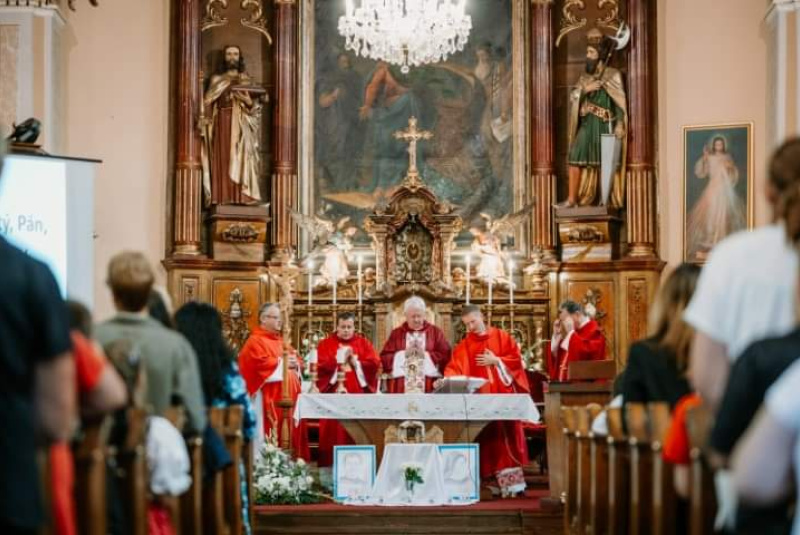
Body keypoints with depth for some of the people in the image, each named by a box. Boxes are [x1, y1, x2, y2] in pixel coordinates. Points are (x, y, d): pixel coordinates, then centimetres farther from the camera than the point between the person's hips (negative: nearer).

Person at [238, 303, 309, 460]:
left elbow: (297, 360, 22)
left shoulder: (281, 341, 21)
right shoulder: (255, 341, -7)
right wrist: (282, 363, -12)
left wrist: (295, 363, -1)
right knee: (272, 430, -11)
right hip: (269, 397, -9)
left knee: (288, 429, 9)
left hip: (287, 395, 9)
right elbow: (261, 363, -22)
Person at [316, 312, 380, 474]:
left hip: (359, 395, 2)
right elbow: (320, 366, -7)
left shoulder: (363, 343, 11)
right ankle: (333, 465, -2)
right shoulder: (326, 344, 6)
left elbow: (375, 363, -1)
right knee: (335, 431, -4)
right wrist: (339, 359, -11)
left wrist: (355, 362, -9)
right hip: (334, 395, -1)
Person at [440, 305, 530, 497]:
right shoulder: (464, 346, 9)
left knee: (507, 435, -4)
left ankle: (513, 482, -3)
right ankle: (503, 483, -2)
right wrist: (447, 381, -20)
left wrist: (496, 361, -9)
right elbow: (454, 368, -2)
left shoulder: (501, 337, 7)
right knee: (489, 439, -3)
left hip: (503, 395, -1)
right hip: (480, 398, 1)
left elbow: (516, 358, 1)